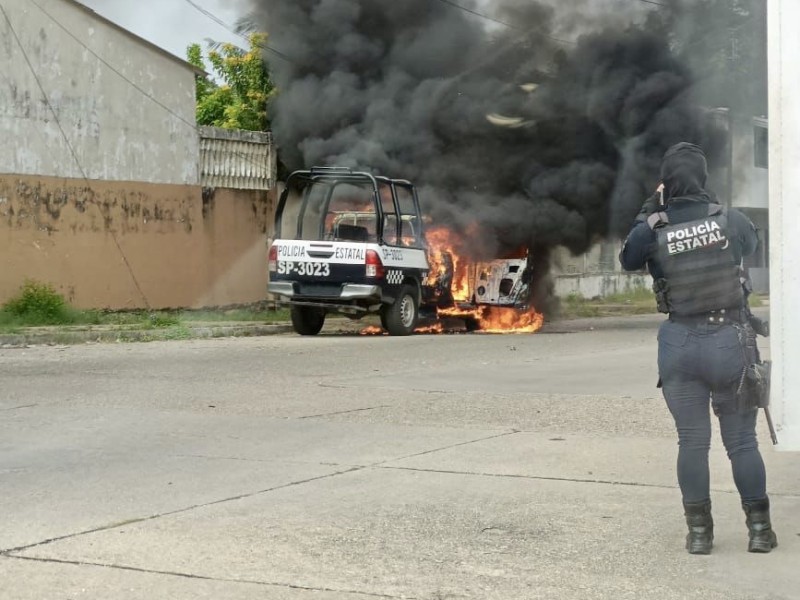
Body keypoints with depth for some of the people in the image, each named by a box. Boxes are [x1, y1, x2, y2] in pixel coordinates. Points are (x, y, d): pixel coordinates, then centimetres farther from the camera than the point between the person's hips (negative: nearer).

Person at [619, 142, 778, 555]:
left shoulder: (653, 231, -6)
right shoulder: (730, 220, -4)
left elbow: (628, 260, 13)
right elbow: (750, 245, 18)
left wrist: (648, 215, 9)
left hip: (680, 345, 0)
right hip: (729, 341, 0)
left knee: (692, 441, 8)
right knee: (742, 440, 8)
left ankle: (699, 531, 10)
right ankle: (759, 528, 12)